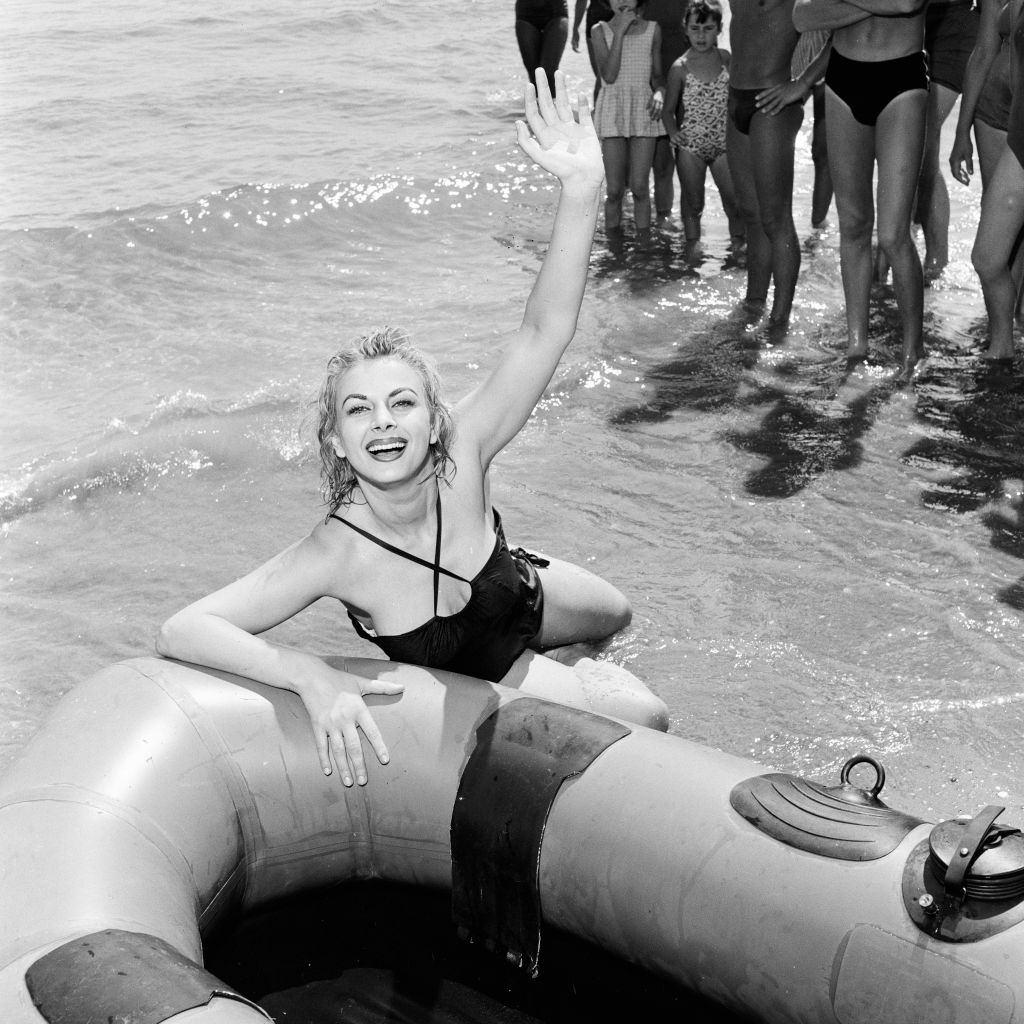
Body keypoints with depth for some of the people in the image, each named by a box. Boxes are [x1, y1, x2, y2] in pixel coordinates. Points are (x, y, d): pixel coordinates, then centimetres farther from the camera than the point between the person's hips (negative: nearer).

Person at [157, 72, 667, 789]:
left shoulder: (462, 461, -37)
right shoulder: (336, 555, -42)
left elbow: (544, 332, -47)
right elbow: (181, 631, -46)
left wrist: (582, 190, -61)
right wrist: (310, 676, -60)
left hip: (522, 590, 3)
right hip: (474, 668, -3)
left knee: (616, 616, 31)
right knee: (643, 722, 1)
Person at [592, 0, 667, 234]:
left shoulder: (652, 30, 6)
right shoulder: (601, 30, 1)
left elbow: (657, 76, 13)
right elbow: (609, 75, -11)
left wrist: (659, 93, -9)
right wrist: (619, 32, -13)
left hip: (643, 110, 1)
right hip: (613, 109, -1)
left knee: (640, 188, -4)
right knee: (615, 190, -4)